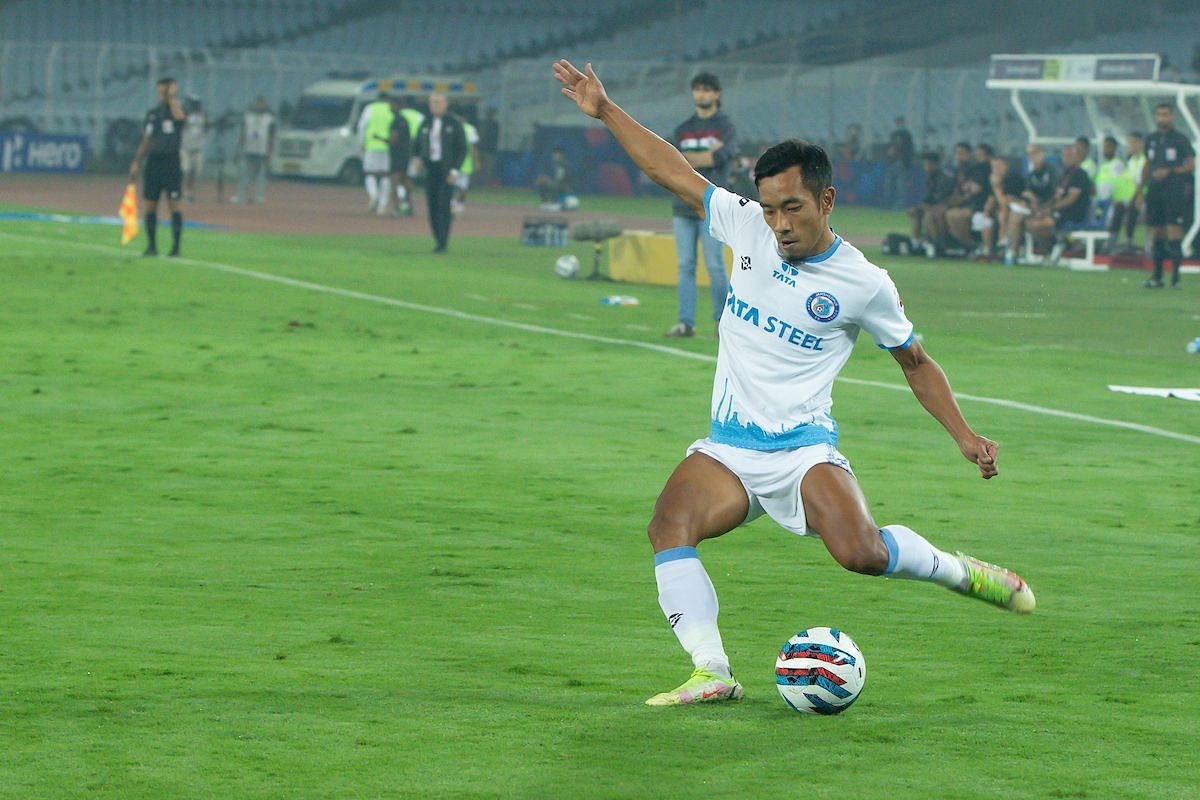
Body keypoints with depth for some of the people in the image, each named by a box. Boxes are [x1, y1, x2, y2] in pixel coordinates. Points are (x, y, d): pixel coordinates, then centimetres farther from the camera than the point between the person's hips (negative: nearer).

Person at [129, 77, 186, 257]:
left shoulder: (176, 110, -1)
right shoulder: (152, 114, 14)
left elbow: (179, 116, -29)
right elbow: (146, 140, 18)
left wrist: (172, 97, -18)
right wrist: (136, 161, 11)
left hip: (171, 162, -5)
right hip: (153, 161, 5)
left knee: (173, 204, -7)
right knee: (150, 205, 4)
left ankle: (175, 246, -5)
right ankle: (151, 245, 11)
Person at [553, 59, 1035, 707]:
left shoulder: (864, 284, -4)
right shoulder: (748, 228, 4)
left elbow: (915, 362, 10)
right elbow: (674, 173, 11)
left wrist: (963, 435, 2)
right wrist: (604, 110, 10)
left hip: (803, 448, -3)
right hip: (727, 450, 3)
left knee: (862, 552, -28)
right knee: (669, 525, -27)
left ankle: (961, 573, 2)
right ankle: (712, 673, -28)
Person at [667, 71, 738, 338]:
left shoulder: (725, 126, 3)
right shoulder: (683, 129, 16)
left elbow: (724, 155, -17)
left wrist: (688, 158, -8)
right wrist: (706, 155, -10)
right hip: (683, 205, 5)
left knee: (714, 266, -7)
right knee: (685, 266, 2)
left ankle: (723, 319, 4)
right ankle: (686, 322, 3)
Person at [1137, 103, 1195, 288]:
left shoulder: (1181, 140, -2)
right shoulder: (1151, 139, 14)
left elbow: (1191, 165, -4)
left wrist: (1169, 171, -16)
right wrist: (1141, 190, 17)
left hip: (1174, 194, -5)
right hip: (1154, 192, 5)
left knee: (1174, 235, -9)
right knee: (1156, 235, 6)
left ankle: (1176, 276, -5)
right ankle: (1157, 277, 12)